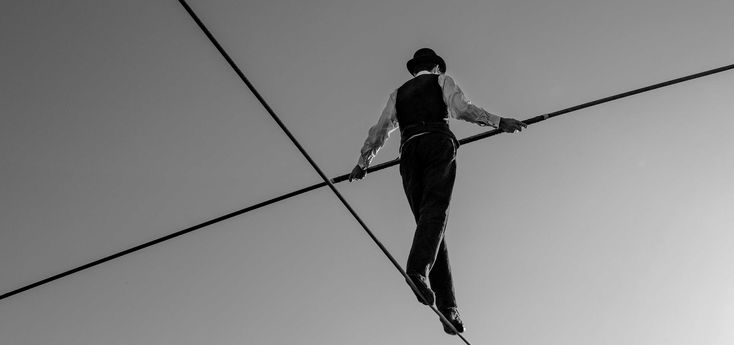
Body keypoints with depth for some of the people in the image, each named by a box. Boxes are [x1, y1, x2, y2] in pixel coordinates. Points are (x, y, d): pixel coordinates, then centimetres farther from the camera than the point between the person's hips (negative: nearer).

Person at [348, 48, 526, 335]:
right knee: (436, 208, -19)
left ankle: (448, 307, -15)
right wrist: (498, 122, 1)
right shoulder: (442, 81, 20)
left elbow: (380, 130, 26)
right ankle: (418, 270, -49)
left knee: (425, 217, -2)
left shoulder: (398, 94, 30)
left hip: (409, 149, 3)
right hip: (438, 142, -3)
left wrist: (363, 161, 34)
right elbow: (461, 108, 2)